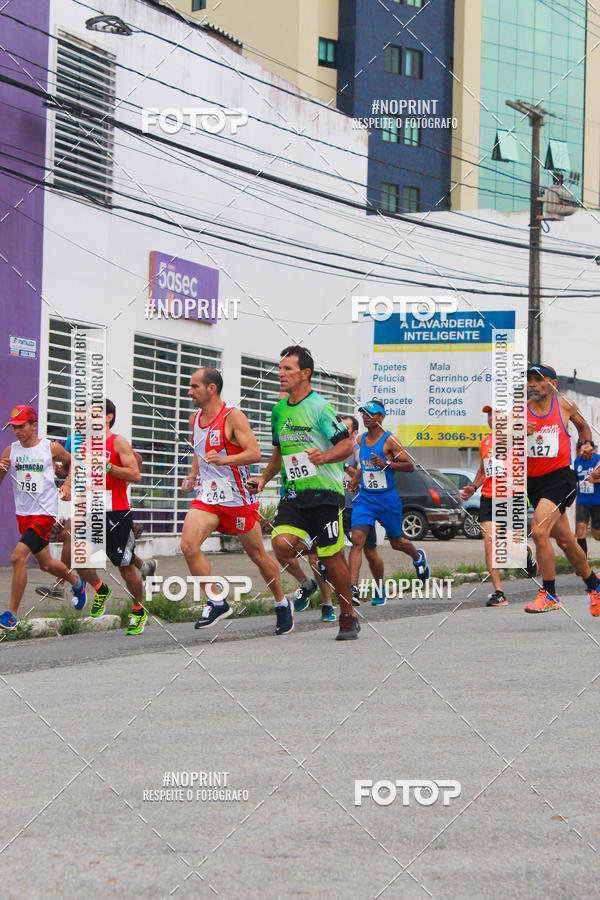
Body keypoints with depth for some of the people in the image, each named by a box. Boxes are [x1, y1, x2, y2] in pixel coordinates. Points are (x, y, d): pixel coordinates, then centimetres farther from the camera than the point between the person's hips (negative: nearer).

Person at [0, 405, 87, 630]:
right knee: (45, 564, 19)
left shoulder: (52, 448, -5)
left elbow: (73, 463, 14)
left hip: (44, 513, -5)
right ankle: (76, 582, 49)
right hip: (23, 514, 5)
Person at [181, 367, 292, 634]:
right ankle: (216, 602, -7)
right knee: (188, 545, -18)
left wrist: (223, 460, -34)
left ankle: (282, 604, 27)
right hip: (207, 496, 6)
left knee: (257, 555, 6)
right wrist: (193, 475, 16)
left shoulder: (233, 417, -12)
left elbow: (255, 453, -21)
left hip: (237, 499, -5)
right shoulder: (195, 419, 10)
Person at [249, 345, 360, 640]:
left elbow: (347, 445, -9)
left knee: (332, 558, -1)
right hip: (293, 492, 5)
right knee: (281, 542, -19)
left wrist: (325, 456, -28)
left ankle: (348, 618, 15)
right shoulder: (279, 410, 13)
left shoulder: (320, 407, -7)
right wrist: (264, 478, 15)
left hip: (325, 491, -5)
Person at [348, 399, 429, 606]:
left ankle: (418, 557, 49)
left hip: (387, 498, -4)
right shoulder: (362, 440, 7)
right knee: (357, 539, -16)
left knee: (396, 542, 14)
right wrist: (356, 478, 16)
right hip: (365, 497, 4)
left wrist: (386, 464, -24)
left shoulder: (389, 440, -11)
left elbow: (410, 466, -11)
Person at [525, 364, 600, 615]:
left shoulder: (564, 405, 1)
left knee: (539, 531, -23)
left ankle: (549, 595, -12)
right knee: (565, 540, 14)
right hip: (533, 481, 4)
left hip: (560, 478, -4)